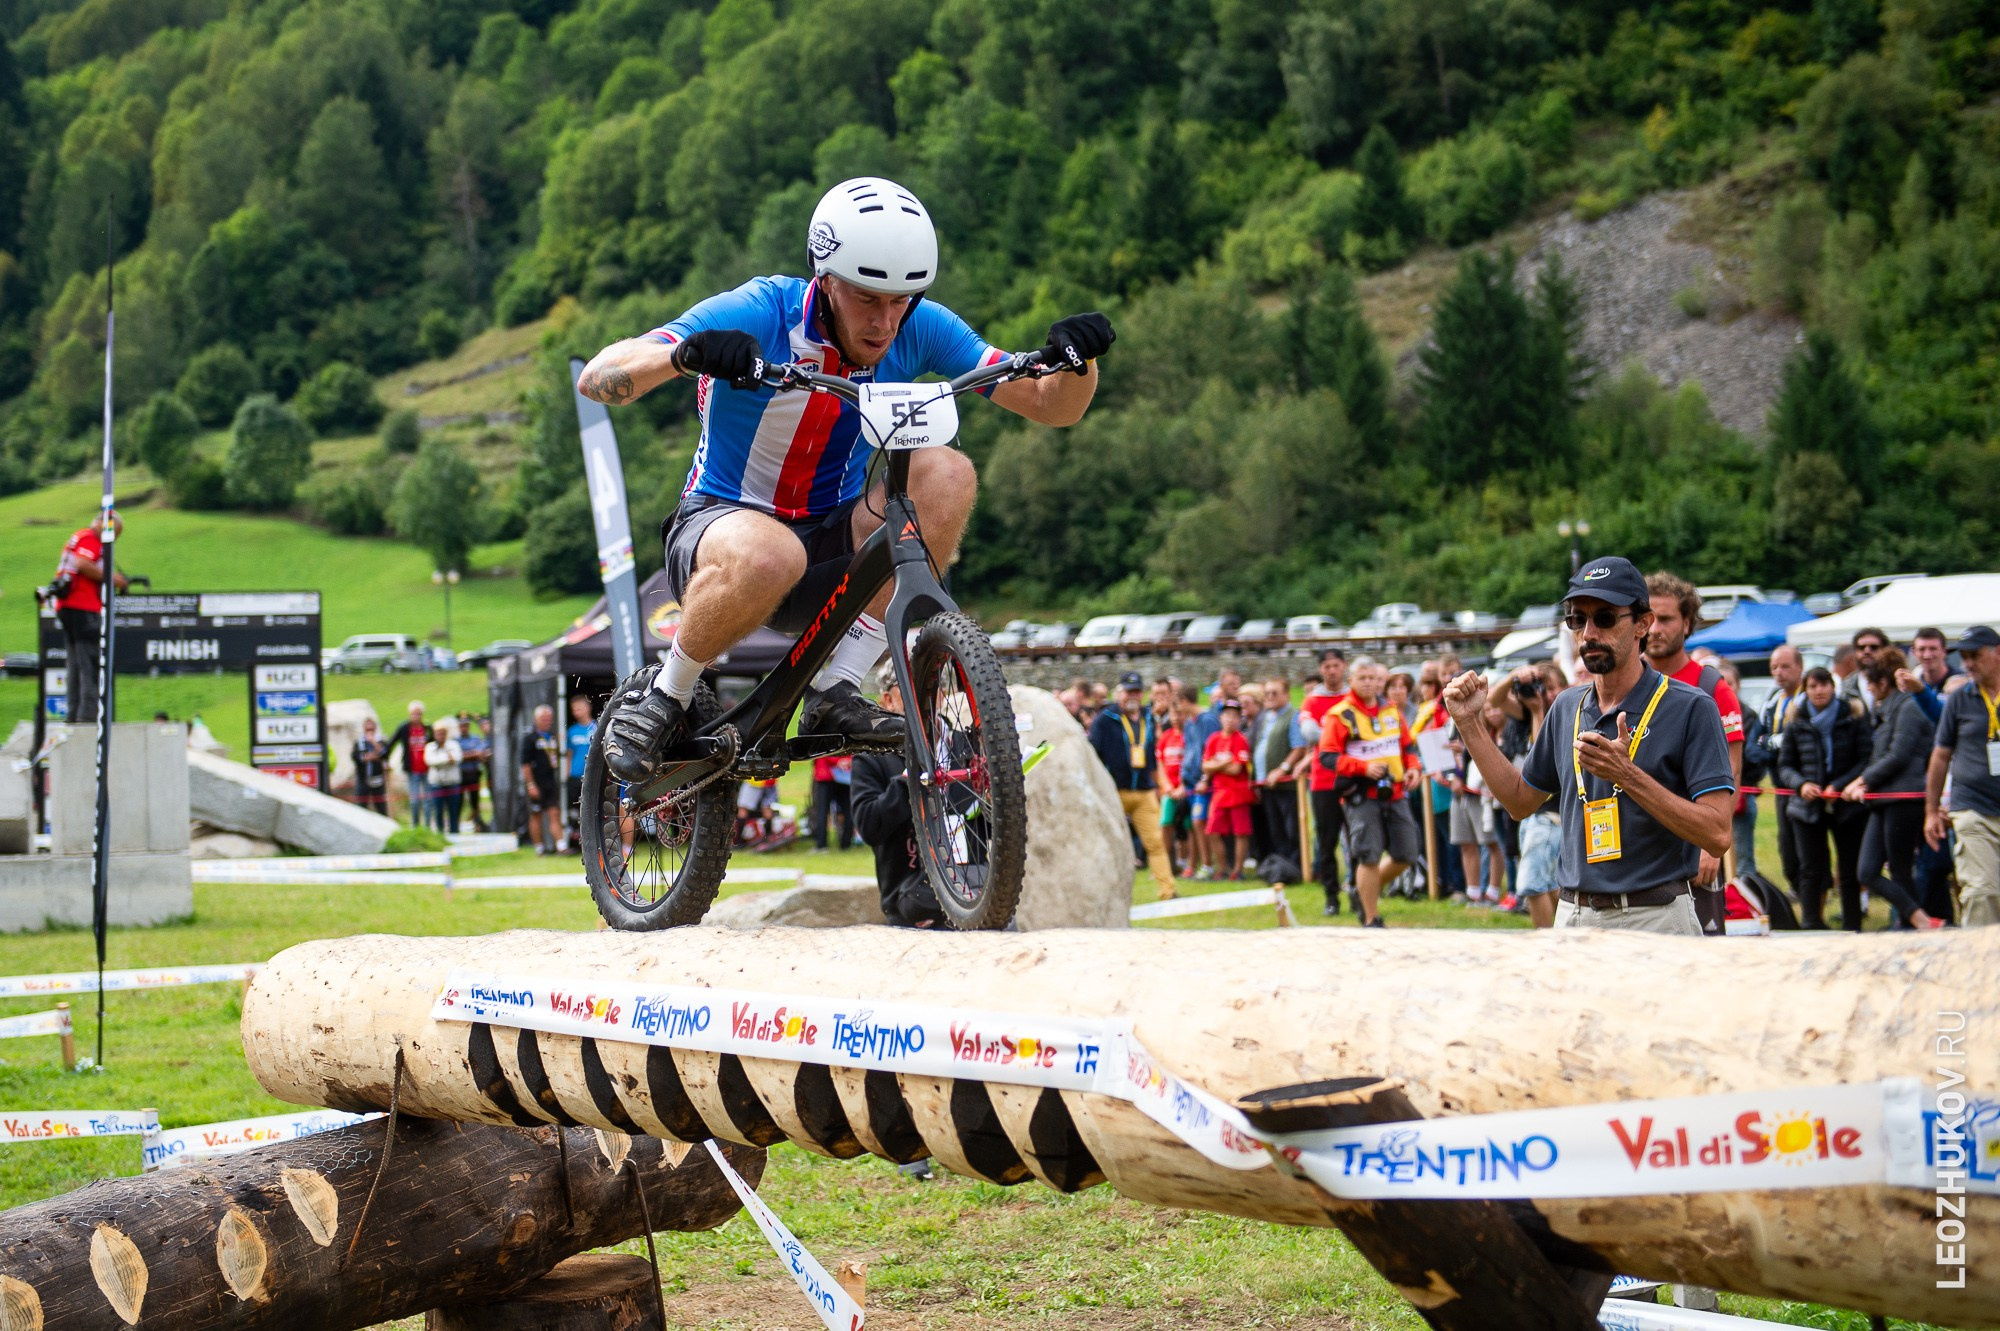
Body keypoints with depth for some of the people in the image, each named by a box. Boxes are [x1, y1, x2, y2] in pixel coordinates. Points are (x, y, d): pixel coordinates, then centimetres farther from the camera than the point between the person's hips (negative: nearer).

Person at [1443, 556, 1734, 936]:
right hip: (1572, 918, 5)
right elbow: (1520, 800, 23)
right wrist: (1469, 723, 15)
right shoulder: (1567, 707, 12)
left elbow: (1717, 835, -15)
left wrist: (1627, 776, -22)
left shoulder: (1690, 708, -7)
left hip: (1655, 920, -5)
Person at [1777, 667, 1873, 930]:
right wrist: (1801, 784, -12)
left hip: (1846, 804, -1)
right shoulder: (1796, 722, 5)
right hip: (1809, 806, 1)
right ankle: (1810, 926, -5)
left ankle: (1852, 927, 12)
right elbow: (1785, 765, 8)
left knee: (1849, 870, 5)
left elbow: (1866, 759, -2)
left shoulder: (1853, 717, 0)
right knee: (1811, 869, -5)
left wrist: (1839, 786, -14)